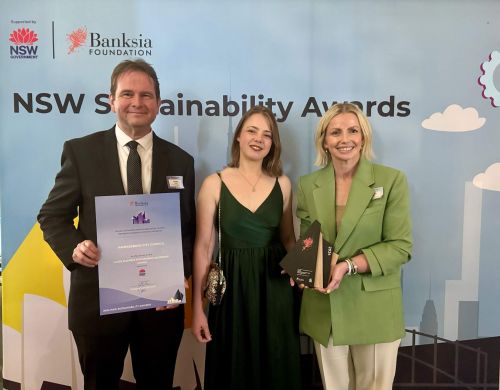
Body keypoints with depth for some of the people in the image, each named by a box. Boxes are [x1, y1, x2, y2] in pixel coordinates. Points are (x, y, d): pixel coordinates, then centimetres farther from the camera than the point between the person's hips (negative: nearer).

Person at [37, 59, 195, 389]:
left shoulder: (180, 161, 3)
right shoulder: (80, 151, -2)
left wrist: (178, 276, -9)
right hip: (98, 296, -1)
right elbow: (52, 215, 1)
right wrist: (73, 248, -18)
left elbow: (188, 229, 6)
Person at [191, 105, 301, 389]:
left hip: (275, 288, 2)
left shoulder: (282, 184, 3)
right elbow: (203, 247, -5)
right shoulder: (214, 184, -5)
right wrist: (197, 307, -7)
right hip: (232, 287, -2)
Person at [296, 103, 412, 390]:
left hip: (374, 308, -2)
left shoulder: (392, 180, -7)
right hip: (324, 307, 3)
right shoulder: (307, 185, 3)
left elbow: (401, 246, -10)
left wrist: (349, 266, -22)